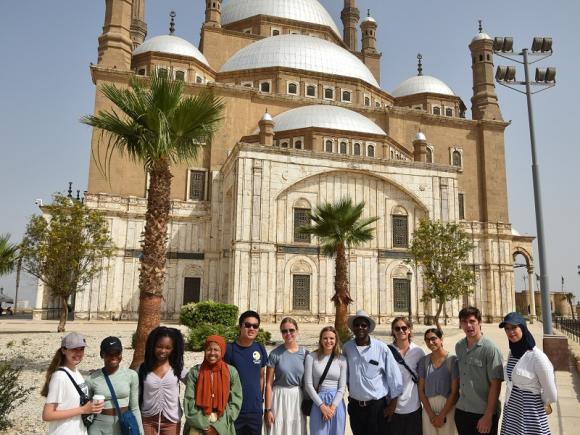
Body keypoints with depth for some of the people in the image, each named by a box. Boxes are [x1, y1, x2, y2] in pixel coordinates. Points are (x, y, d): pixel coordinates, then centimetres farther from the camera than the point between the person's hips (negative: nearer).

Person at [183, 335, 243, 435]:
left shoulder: (231, 372, -3)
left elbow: (236, 401, -2)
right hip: (198, 425, 0)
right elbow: (189, 401, -4)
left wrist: (219, 425, -8)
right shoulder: (195, 372, -3)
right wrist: (205, 426, -8)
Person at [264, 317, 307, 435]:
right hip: (280, 398, -3)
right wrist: (268, 409, -8)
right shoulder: (275, 354, -8)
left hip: (299, 398, 3)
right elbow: (269, 384, -6)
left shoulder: (304, 352, 1)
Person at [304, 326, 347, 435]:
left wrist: (333, 406, -11)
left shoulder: (341, 359, 2)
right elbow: (308, 384, -5)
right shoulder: (311, 357, -3)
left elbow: (342, 387, 0)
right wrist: (322, 406, -10)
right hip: (318, 402, -1)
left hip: (337, 403, 2)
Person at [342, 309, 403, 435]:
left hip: (377, 405, -2)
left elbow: (394, 376, -6)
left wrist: (393, 403, -2)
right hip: (354, 405, 2)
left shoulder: (381, 348, -11)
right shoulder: (347, 348, -4)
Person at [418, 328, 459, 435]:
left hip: (448, 409, -3)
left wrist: (442, 415, -8)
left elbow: (455, 391, -9)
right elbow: (421, 390, 2)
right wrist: (431, 414, -6)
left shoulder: (452, 360, -9)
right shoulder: (424, 361, 1)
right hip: (428, 408, 3)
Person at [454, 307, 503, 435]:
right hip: (461, 411, 5)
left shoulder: (490, 349, -13)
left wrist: (488, 416, -15)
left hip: (483, 414, -5)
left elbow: (495, 384, -14)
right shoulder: (459, 347, 4)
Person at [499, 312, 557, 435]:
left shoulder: (537, 356, -18)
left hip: (530, 417, -6)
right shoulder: (512, 352, 4)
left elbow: (551, 396, -13)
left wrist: (534, 404, 3)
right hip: (511, 414, 6)